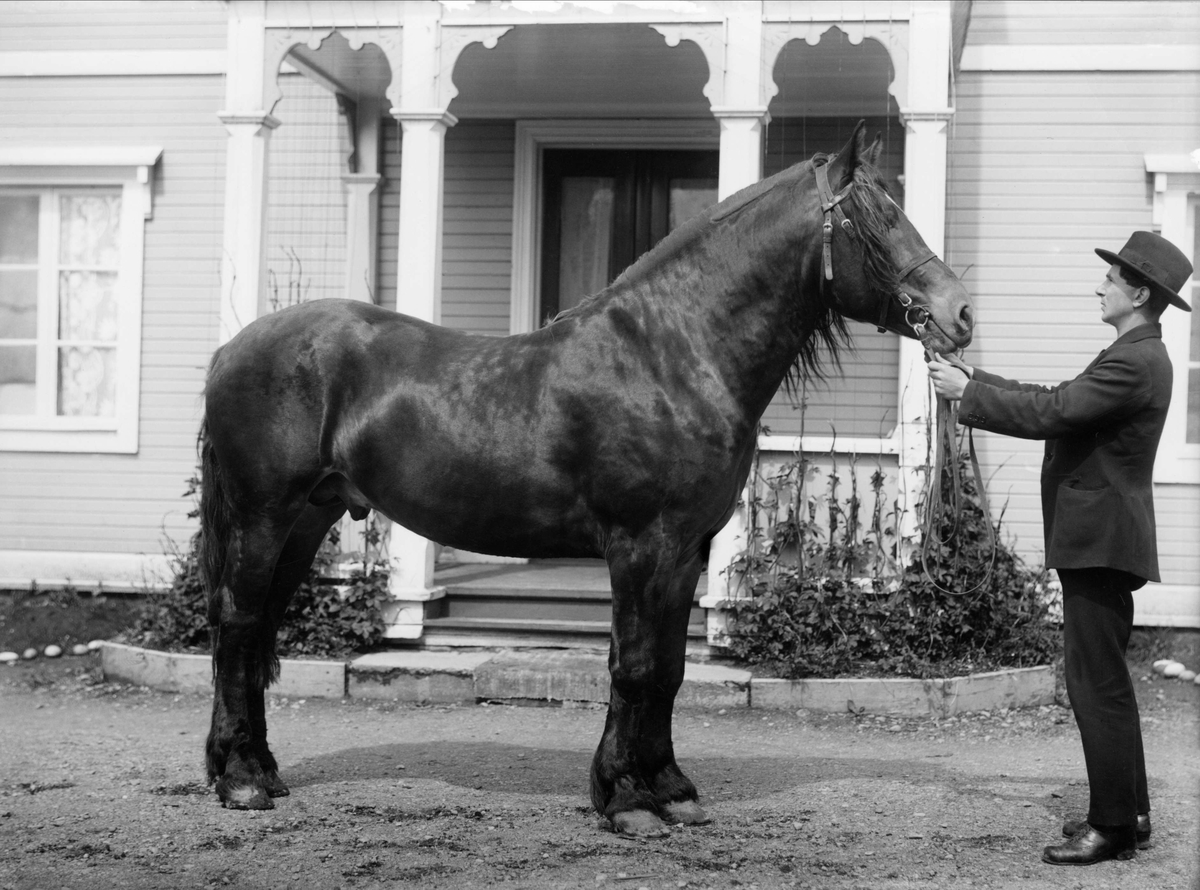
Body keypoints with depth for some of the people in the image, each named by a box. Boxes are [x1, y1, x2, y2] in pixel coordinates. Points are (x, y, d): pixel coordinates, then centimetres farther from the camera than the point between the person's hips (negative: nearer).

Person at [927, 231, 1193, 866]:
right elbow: (1057, 402, 17)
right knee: (1104, 682, 16)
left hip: (1101, 541, -11)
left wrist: (967, 392, -13)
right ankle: (1126, 813, 23)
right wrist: (979, 382, 12)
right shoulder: (1135, 355, 15)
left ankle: (1113, 827, -2)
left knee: (1097, 685, -6)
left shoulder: (1134, 362, -18)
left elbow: (1050, 413, -22)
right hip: (1099, 537, 11)